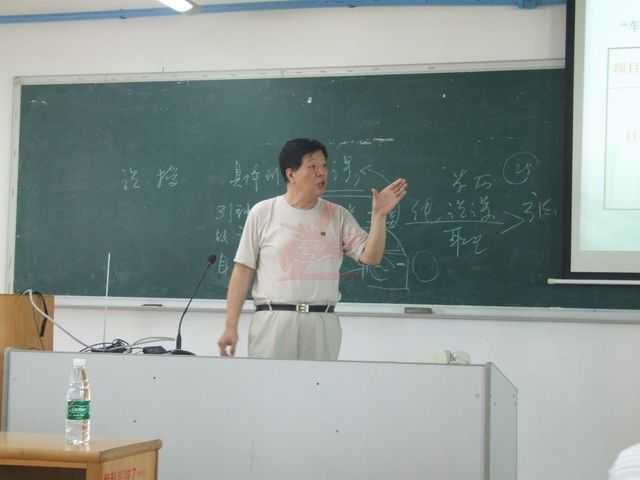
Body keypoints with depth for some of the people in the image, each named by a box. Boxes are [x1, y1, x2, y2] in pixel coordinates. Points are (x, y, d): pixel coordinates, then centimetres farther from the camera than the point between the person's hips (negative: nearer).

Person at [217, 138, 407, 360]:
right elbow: (243, 271, 2)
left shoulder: (337, 215, 8)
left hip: (322, 324, 2)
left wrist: (379, 215, -13)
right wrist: (230, 327, -2)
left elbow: (371, 257, 0)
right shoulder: (263, 212, 2)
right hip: (273, 322, -2)